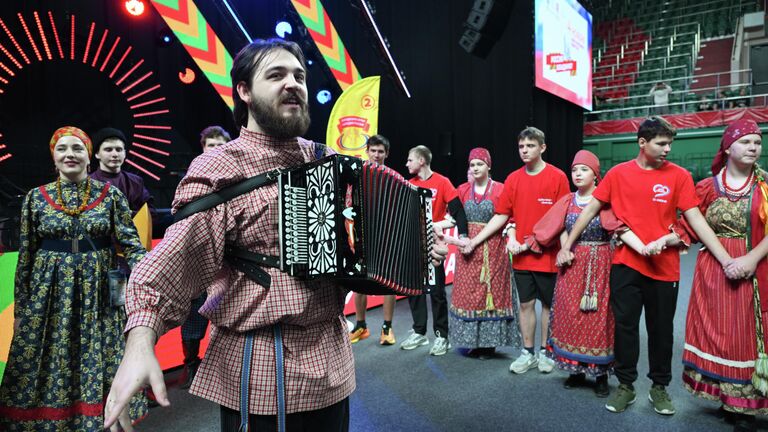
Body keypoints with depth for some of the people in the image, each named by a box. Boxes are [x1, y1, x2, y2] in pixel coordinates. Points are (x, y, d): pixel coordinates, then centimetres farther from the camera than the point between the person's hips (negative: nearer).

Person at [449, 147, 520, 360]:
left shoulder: (500, 189, -2)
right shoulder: (463, 189, 8)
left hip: (492, 250, -3)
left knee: (491, 292, 2)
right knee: (468, 293, 6)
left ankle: (489, 342, 15)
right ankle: (472, 340, 20)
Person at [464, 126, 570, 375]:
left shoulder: (557, 177, -7)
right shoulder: (513, 179, 4)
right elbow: (502, 215, 5)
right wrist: (475, 240, 1)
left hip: (548, 254, -3)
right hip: (521, 255, 3)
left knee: (548, 303, 10)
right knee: (525, 303, 11)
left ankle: (545, 351, 26)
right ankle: (528, 353, 23)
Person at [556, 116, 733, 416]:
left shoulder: (679, 176, -1)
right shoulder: (618, 173, 0)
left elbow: (696, 220, -3)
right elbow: (591, 209, 4)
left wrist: (726, 260, -11)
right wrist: (567, 245, 4)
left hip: (665, 267, 0)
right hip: (625, 264, 0)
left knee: (661, 329, 12)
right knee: (625, 325, 8)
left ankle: (659, 387, 30)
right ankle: (625, 385, 23)